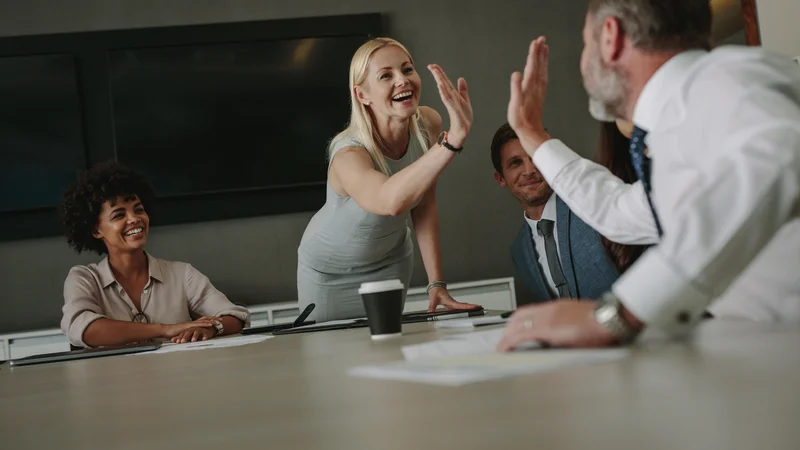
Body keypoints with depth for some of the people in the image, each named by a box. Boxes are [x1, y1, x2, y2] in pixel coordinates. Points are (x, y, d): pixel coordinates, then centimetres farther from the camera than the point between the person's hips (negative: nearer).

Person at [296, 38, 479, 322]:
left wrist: (436, 284, -15)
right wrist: (455, 138, -68)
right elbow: (391, 201, -60)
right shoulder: (348, 154, -38)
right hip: (330, 272, -4)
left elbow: (424, 207, -9)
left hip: (391, 261, 4)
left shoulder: (428, 125, -20)